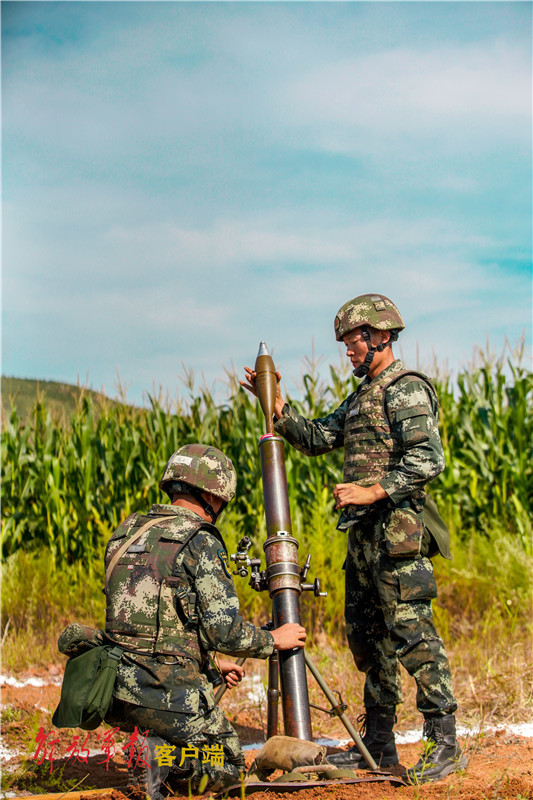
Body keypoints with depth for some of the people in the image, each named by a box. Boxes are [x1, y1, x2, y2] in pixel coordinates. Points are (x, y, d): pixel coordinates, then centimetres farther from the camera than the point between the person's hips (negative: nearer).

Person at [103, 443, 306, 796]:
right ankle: (162, 757, -11)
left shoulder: (125, 534, 13)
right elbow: (225, 630, -15)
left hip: (117, 689, 7)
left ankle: (151, 747, 1)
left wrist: (209, 662, 26)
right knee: (228, 768, 14)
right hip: (169, 693, -7)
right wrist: (274, 640, 5)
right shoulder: (200, 542, -10)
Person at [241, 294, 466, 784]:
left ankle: (446, 744, -5)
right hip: (364, 534, 10)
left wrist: (374, 491, -21)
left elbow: (429, 459, -19)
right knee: (367, 635, 12)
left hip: (398, 529, -10)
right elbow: (316, 439, 21)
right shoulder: (361, 396, 20)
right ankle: (379, 745, 19)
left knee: (411, 632, -10)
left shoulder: (406, 389, -9)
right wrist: (277, 406, 9)